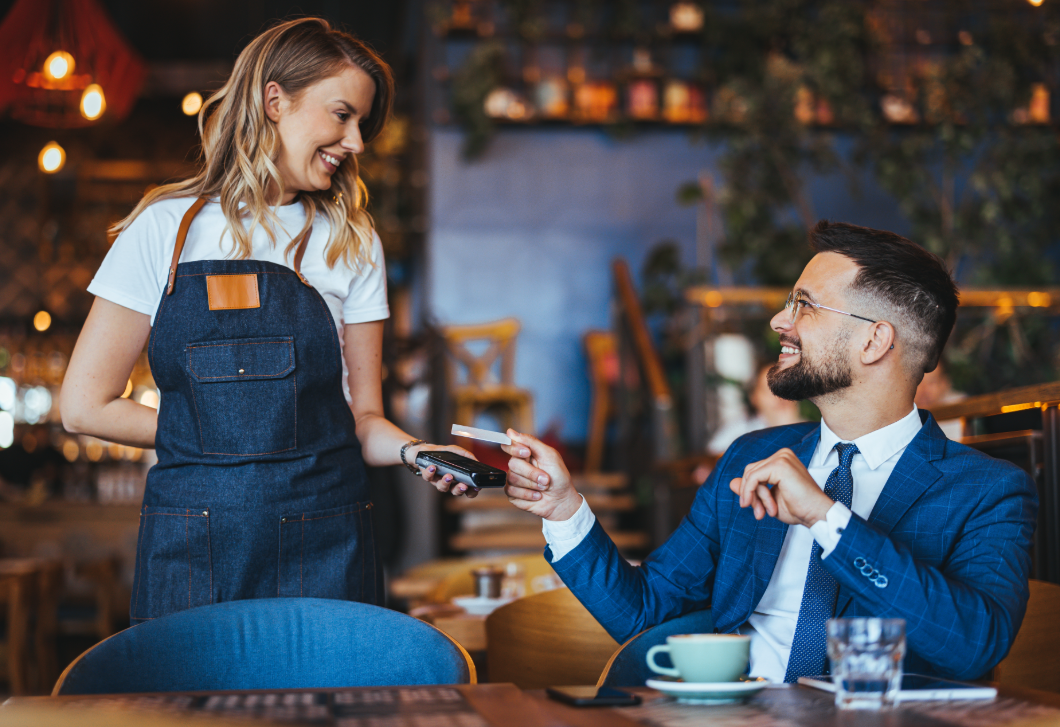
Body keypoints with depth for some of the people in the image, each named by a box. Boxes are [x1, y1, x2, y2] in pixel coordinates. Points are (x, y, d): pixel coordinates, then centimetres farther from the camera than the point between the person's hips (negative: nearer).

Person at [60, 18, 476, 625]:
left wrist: (412, 451, -14)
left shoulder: (351, 242, 9)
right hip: (194, 552, -1)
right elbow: (86, 404, 0)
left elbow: (362, 416, 6)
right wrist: (209, 433, 0)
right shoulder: (167, 228, 2)